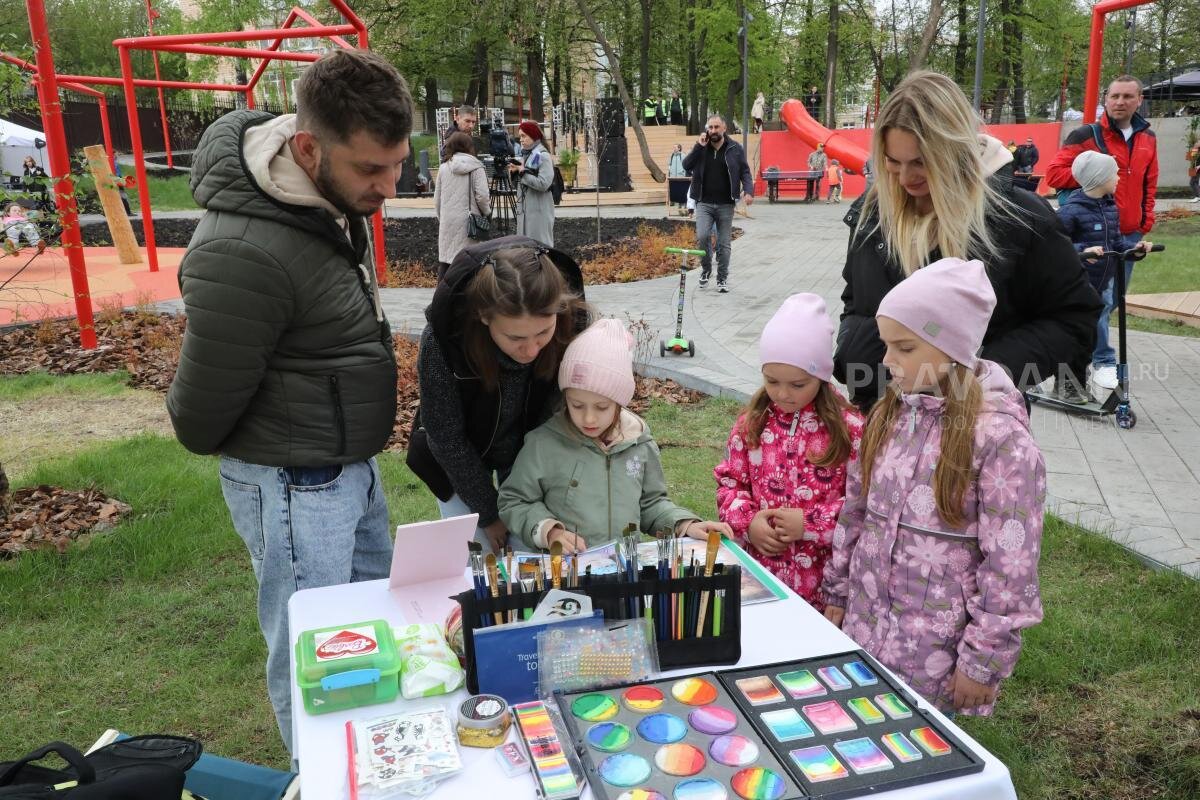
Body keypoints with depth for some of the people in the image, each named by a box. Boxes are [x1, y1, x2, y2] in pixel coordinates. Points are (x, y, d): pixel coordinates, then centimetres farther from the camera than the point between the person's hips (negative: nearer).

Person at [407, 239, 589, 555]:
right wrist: (488, 514, -13)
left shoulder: (572, 326, -29)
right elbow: (448, 439, -20)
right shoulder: (442, 339, -34)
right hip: (459, 462, -1)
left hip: (535, 456, 2)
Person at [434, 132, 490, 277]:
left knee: (445, 260, 9)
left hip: (447, 222, 3)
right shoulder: (476, 168, -4)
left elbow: (437, 198, 7)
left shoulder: (444, 168, 4)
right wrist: (486, 211, 8)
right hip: (468, 221, -2)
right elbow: (482, 196, -11)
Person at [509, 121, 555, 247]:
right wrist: (515, 172, 0)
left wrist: (523, 172, -17)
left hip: (539, 209, -8)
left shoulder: (543, 156, -11)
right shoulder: (525, 154, 14)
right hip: (524, 208, 8)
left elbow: (543, 184, -20)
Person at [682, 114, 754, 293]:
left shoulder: (735, 149, 3)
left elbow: (745, 172, 4)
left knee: (724, 243, 4)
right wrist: (698, 147, -12)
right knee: (702, 236, -18)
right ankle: (706, 269, 7)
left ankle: (722, 278, 16)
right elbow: (686, 165, -4)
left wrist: (748, 191, -12)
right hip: (704, 203, 0)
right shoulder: (701, 147, 6)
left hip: (726, 205, 0)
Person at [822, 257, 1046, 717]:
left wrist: (984, 661, -12)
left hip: (936, 652, -5)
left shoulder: (999, 435, -17)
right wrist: (837, 594, 13)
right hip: (865, 628, 6)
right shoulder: (889, 414, 2)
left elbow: (1010, 566, -16)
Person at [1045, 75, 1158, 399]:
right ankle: (1104, 362, -5)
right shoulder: (1087, 135, -6)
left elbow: (1149, 183, 21)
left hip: (1130, 233, 6)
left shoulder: (1147, 138, 12)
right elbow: (1054, 173, -10)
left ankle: (1088, 348, 28)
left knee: (1114, 298, 13)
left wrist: (1146, 220, 16)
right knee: (1100, 298, -12)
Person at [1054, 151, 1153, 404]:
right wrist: (1081, 251, -35)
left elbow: (1116, 240, 14)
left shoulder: (1111, 207, 7)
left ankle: (1078, 385, 27)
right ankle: (1066, 385, 16)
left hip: (1098, 286, 8)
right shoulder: (1072, 209, -17)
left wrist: (1134, 246, -3)